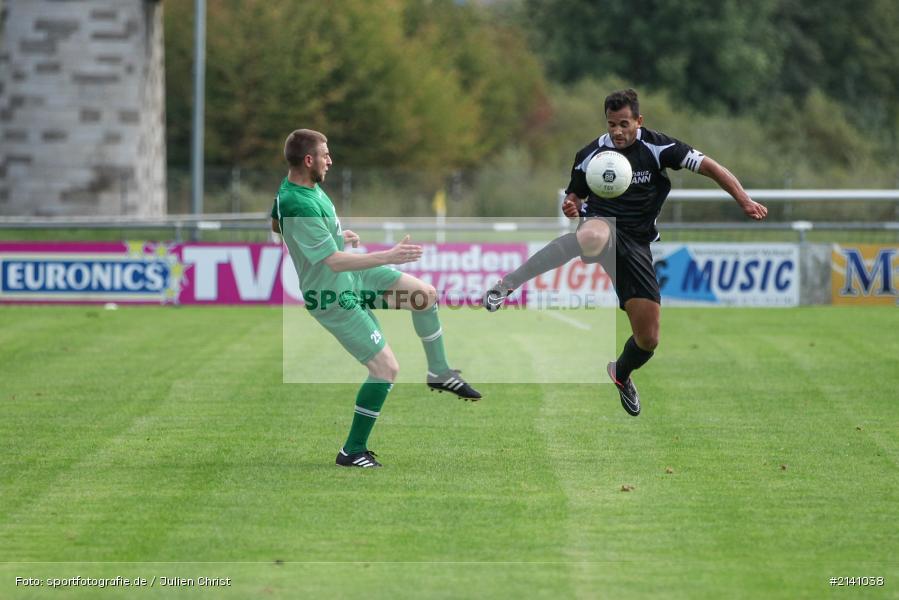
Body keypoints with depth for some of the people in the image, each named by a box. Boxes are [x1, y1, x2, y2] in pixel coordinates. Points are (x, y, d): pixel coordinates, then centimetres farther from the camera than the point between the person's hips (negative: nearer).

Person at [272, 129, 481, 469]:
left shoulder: (292, 186, -3)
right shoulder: (301, 207, -34)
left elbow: (275, 224, 18)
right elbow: (335, 262, -32)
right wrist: (389, 256, -30)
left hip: (355, 275, 10)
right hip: (334, 296, -10)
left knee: (426, 293, 8)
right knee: (386, 369, -9)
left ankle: (439, 373, 29)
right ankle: (352, 452, 5)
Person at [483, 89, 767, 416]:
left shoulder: (657, 147, -3)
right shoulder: (590, 155, 2)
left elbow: (709, 167, -3)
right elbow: (574, 196, 16)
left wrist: (745, 200, -14)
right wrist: (570, 205, -9)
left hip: (636, 243, 2)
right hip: (601, 224, -2)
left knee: (648, 338, -2)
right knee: (593, 236, -45)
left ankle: (621, 373, 36)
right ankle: (507, 284, -45)